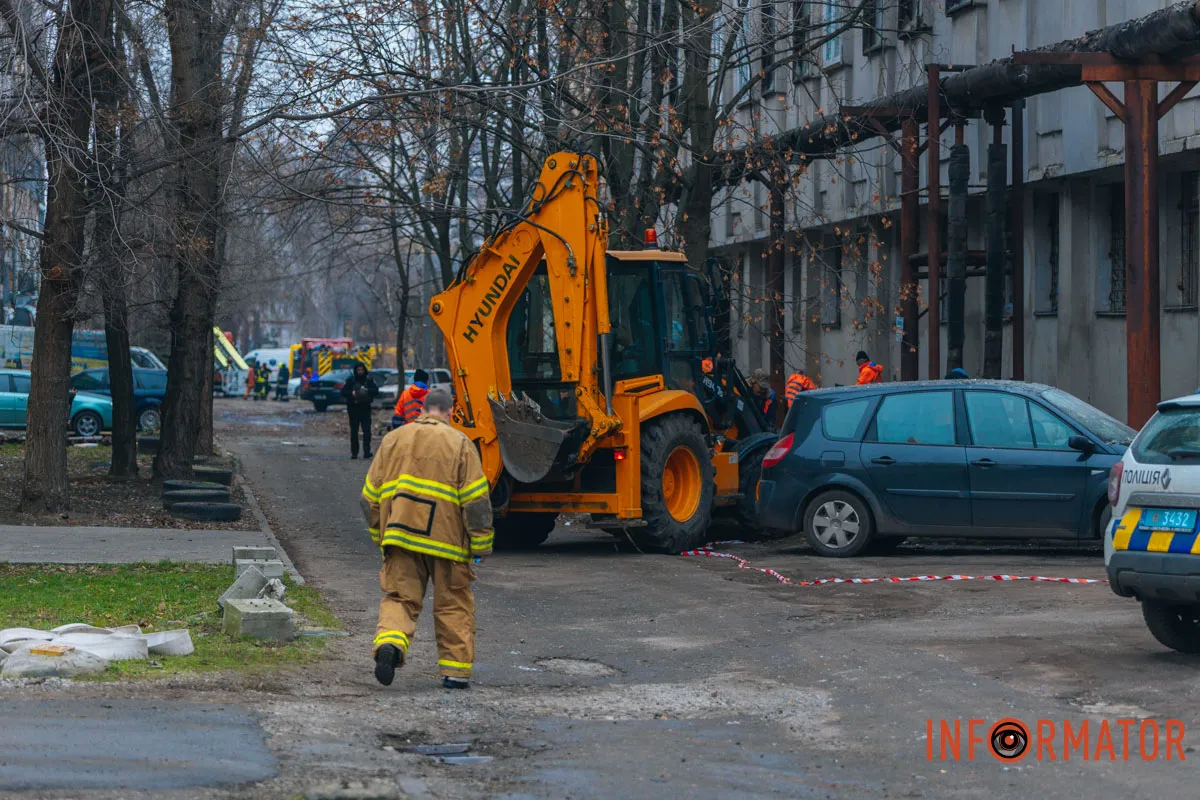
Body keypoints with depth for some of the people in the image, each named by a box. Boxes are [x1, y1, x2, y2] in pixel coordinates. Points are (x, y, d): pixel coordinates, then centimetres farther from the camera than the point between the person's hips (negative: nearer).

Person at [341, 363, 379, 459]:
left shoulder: (369, 379, 4)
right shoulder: (350, 380, 3)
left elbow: (376, 390, -3)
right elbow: (343, 392, 0)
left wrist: (367, 391, -20)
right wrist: (351, 393, -19)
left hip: (365, 408, -1)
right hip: (353, 409, 1)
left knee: (367, 430, -10)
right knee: (354, 431, 5)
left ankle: (366, 451, -10)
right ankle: (354, 452, 11)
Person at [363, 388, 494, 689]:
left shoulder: (393, 439, 11)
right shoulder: (460, 444, 1)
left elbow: (371, 493, 15)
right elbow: (476, 499, -5)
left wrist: (378, 534, 25)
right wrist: (481, 543, -1)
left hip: (400, 535, 2)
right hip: (446, 538, -2)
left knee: (399, 597, 4)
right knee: (453, 604, 10)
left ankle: (390, 642, -24)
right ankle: (455, 670, 12)